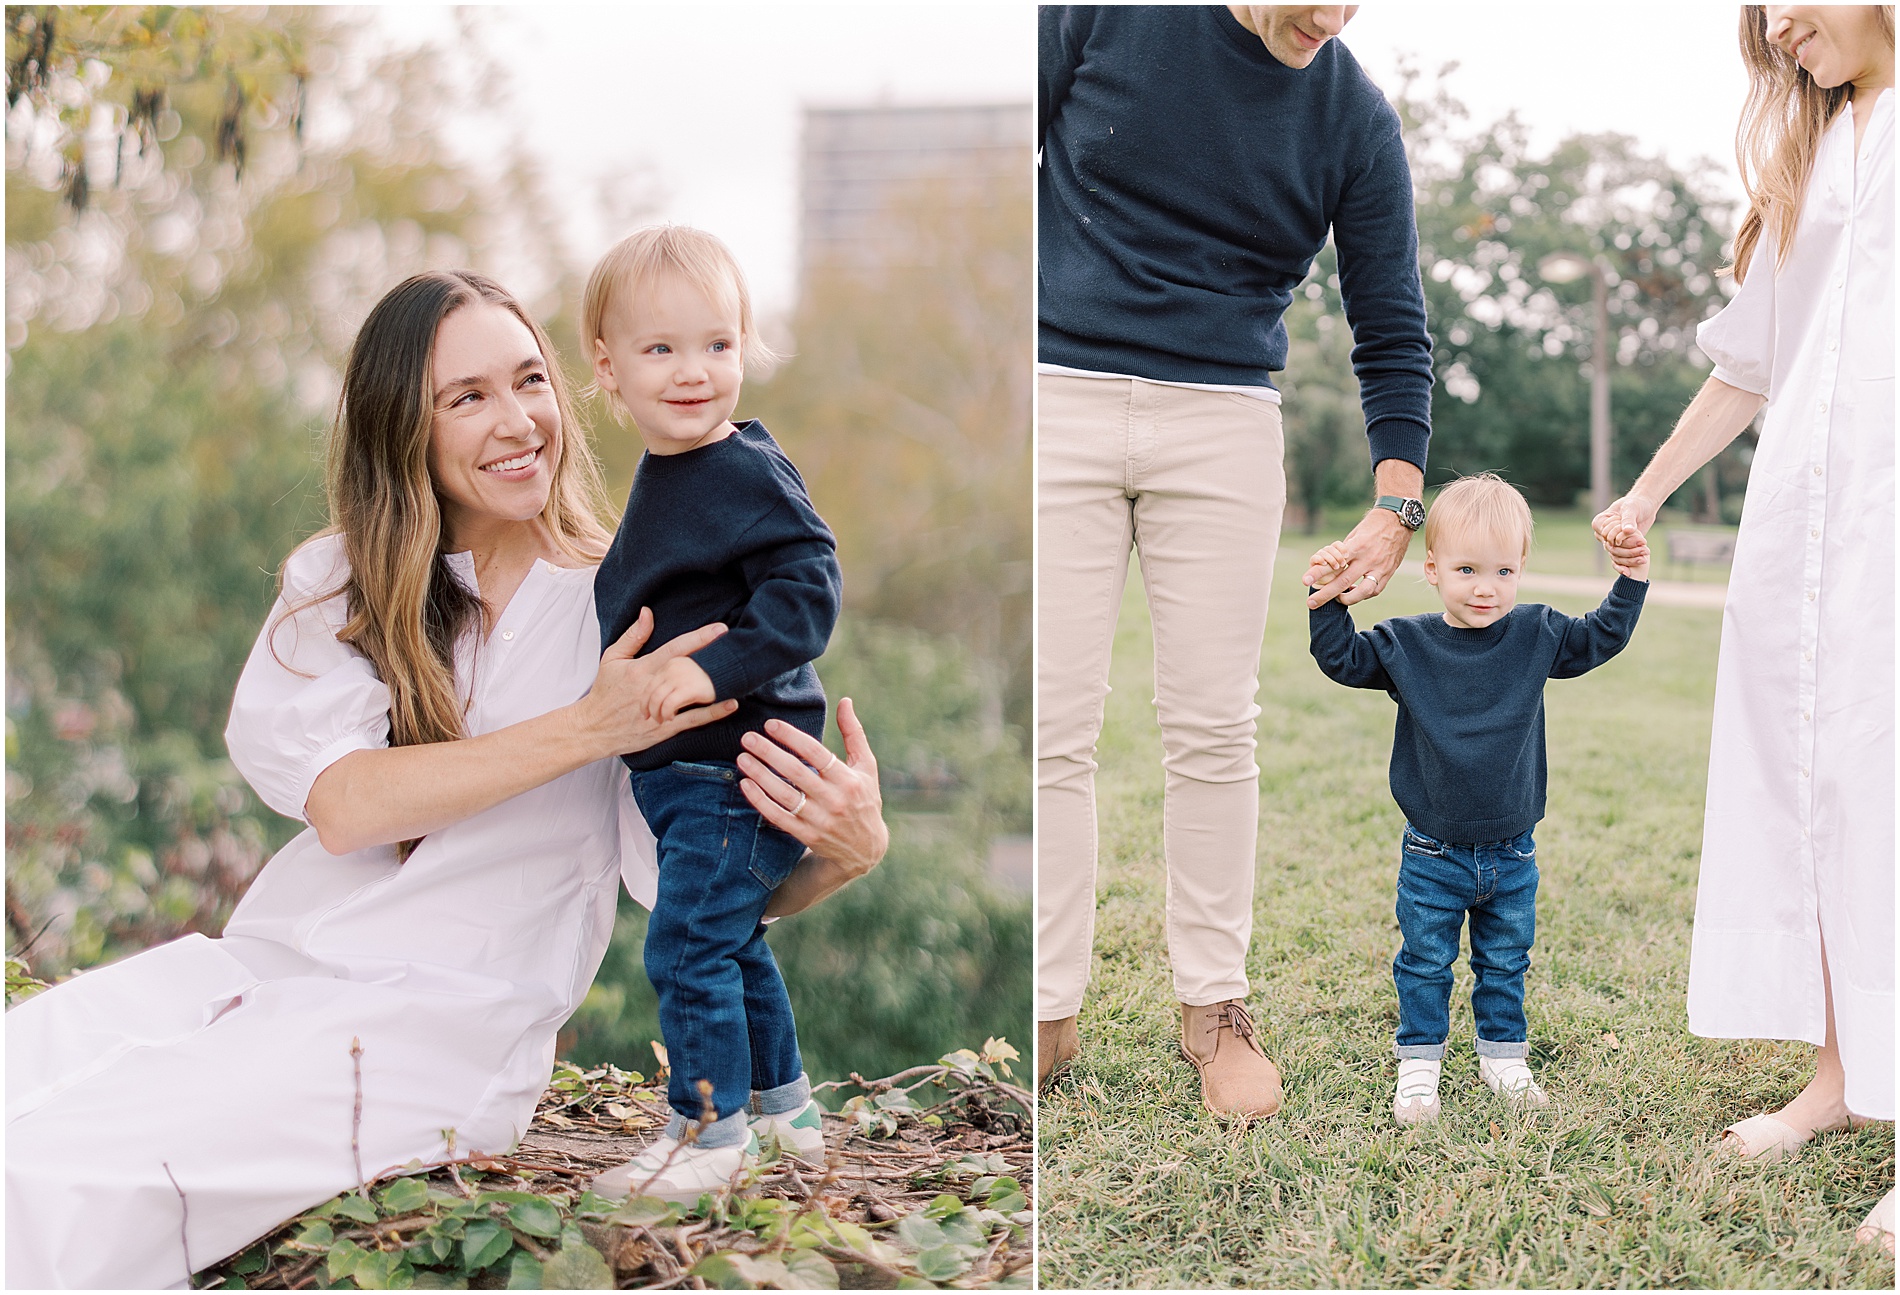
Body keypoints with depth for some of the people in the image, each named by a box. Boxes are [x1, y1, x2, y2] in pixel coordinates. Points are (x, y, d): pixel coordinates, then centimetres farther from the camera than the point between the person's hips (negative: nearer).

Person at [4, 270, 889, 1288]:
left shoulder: (624, 608, 2)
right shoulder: (336, 580, 11)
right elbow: (340, 802, -8)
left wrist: (842, 854, -28)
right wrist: (585, 728, -18)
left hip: (433, 1026, -4)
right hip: (252, 965, 4)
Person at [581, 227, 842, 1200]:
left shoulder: (746, 473, -18)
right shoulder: (663, 473, 10)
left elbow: (807, 585, -25)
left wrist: (719, 668, -30)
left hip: (737, 767, -10)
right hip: (686, 769, 10)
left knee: (688, 946, -4)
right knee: (732, 944, 20)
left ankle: (709, 1131, 10)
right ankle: (781, 1100, 36)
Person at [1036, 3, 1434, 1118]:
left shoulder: (1358, 120, 1)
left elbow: (1393, 330, 6)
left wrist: (1397, 503, -4)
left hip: (1223, 421, 1)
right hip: (1061, 393, -1)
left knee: (1213, 726, 0)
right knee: (1053, 723, -2)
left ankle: (1215, 1005, 13)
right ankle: (1050, 1007, 8)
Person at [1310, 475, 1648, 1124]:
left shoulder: (1537, 635, -3)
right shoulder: (1405, 644, -8)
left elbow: (1599, 638, 5)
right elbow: (1342, 659, -6)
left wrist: (1629, 583, -7)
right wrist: (1329, 601, -19)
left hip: (1511, 852, 2)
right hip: (1433, 855, -2)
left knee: (1505, 962, 16)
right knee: (1425, 963, 7)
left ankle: (1503, 1055, 31)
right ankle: (1418, 1065, 20)